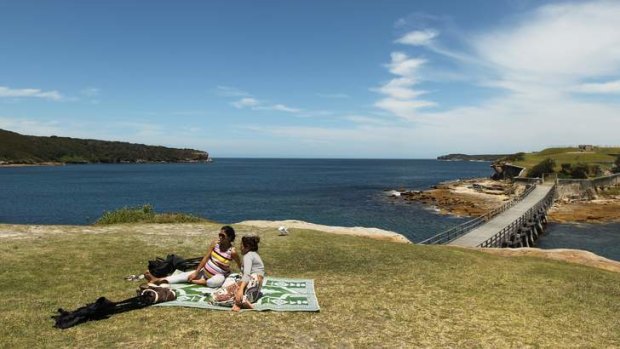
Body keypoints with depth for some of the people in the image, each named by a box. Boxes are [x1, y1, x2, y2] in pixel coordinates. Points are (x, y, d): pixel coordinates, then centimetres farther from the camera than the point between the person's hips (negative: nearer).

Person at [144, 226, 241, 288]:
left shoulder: (232, 252, -20)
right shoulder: (215, 243, -7)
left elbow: (240, 266, -9)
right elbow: (205, 258, -4)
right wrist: (196, 272, -6)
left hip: (217, 276, -5)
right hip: (205, 271, 6)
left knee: (218, 281, -39)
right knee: (185, 274, -6)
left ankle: (195, 281, -20)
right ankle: (158, 280, -12)